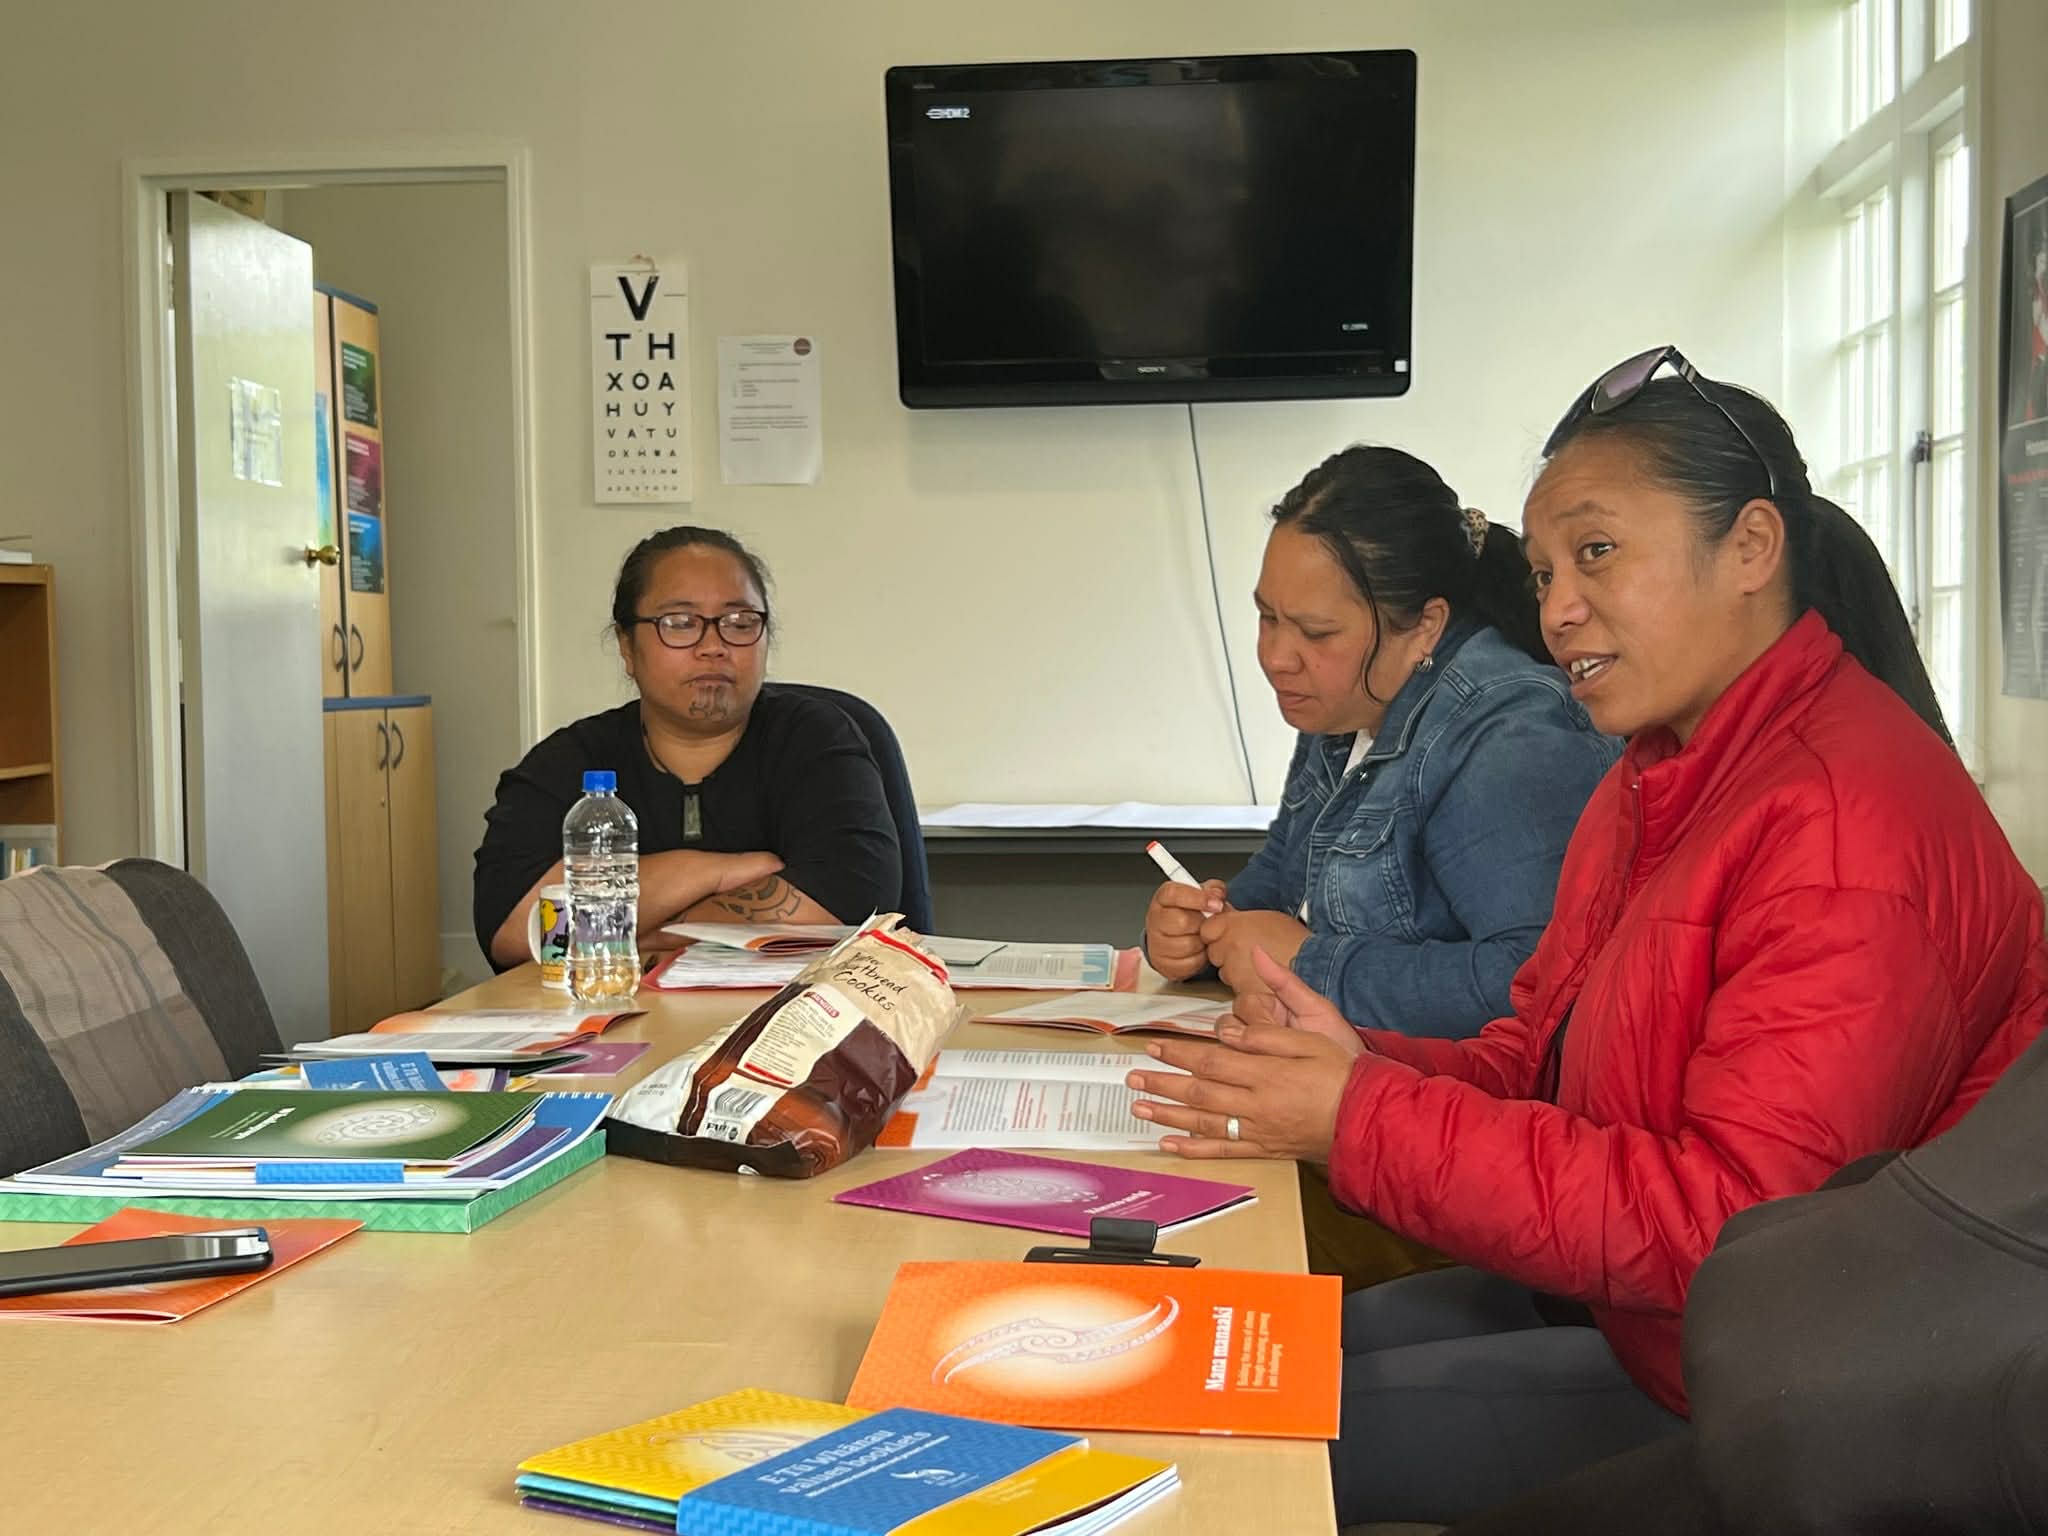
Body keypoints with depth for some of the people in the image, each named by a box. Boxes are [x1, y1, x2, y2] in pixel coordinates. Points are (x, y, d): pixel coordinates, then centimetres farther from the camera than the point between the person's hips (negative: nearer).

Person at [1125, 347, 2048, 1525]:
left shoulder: (1849, 822, -24)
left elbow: (1731, 1223, -28)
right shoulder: (1661, 777, 9)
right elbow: (1533, 1061, 9)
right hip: (1617, 1294, 9)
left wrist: (1364, 1119, -26)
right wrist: (1363, 1065, -12)